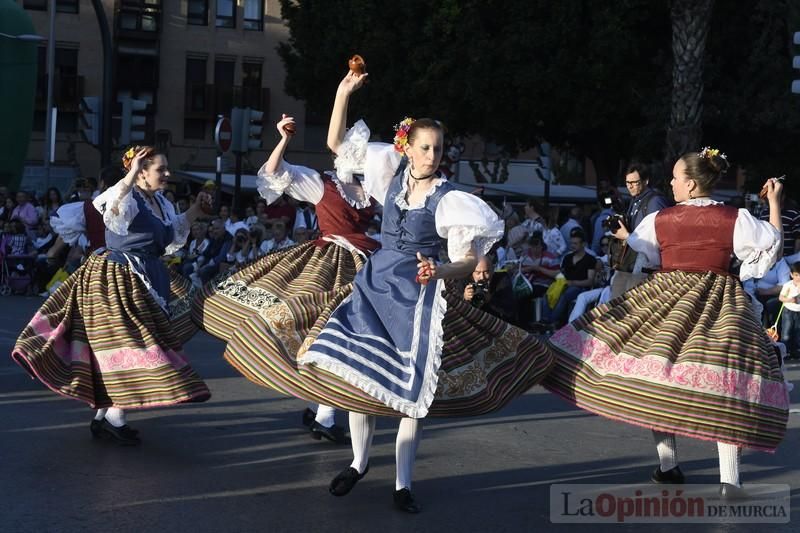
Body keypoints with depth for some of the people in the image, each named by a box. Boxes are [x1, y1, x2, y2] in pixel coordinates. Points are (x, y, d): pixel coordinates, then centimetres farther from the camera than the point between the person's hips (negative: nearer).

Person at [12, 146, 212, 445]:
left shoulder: (160, 202, 11)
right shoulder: (129, 197, -16)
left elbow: (172, 237, 23)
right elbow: (112, 215, -40)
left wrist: (195, 211, 16)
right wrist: (131, 176, -40)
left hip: (143, 280, 9)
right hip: (118, 278, -9)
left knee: (117, 345, 11)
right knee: (127, 341, -7)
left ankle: (104, 415, 17)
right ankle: (114, 416, 1)